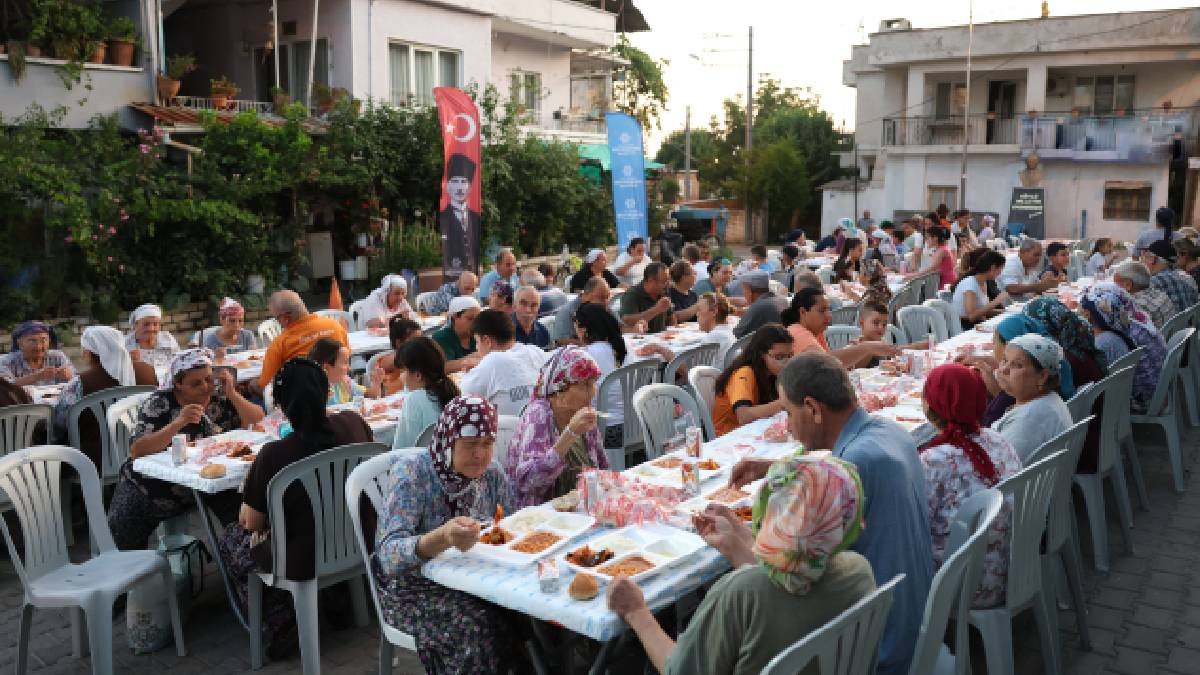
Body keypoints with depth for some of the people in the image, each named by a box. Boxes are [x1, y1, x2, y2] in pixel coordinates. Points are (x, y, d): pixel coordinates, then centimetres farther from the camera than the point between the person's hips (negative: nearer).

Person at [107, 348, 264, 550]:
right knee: (123, 523, -19)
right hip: (152, 491, -1)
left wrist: (232, 394, -20)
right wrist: (178, 423, -33)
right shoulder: (158, 404, -11)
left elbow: (258, 423, -8)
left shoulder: (220, 397, -3)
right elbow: (136, 451, -22)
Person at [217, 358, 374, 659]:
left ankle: (279, 626, 14)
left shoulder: (274, 455, -25)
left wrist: (250, 487, 9)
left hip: (303, 562, -6)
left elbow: (252, 524, -9)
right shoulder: (353, 423, -11)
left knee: (229, 538, 23)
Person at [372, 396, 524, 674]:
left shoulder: (492, 474, -2)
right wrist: (442, 538, -47)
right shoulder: (410, 473, -18)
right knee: (479, 624, -29)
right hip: (414, 587, -4)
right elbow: (389, 556, -28)